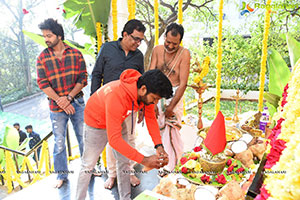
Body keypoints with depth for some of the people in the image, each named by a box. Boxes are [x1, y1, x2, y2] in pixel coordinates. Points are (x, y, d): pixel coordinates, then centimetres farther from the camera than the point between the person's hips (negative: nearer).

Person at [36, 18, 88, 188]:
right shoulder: (42, 58, 0)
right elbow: (43, 84, -5)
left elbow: (83, 79, -3)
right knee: (59, 142, 8)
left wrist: (69, 97, -14)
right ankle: (62, 175, 24)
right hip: (56, 106, 0)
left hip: (77, 102, 0)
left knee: (84, 137, 10)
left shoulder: (76, 54, 0)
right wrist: (61, 102, -13)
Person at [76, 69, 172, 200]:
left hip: (118, 121, 6)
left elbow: (151, 118, -10)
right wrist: (144, 160, -40)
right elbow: (114, 139, -42)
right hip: (96, 123, -6)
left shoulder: (147, 93, -23)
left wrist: (159, 146, -23)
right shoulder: (116, 97, -45)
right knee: (88, 165, 8)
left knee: (124, 161, 10)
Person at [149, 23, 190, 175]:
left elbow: (183, 83, -16)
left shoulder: (184, 54, -14)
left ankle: (170, 164, 10)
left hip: (174, 94, -4)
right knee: (160, 126, 12)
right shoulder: (157, 50, -3)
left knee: (170, 127, -6)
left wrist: (171, 106, -16)